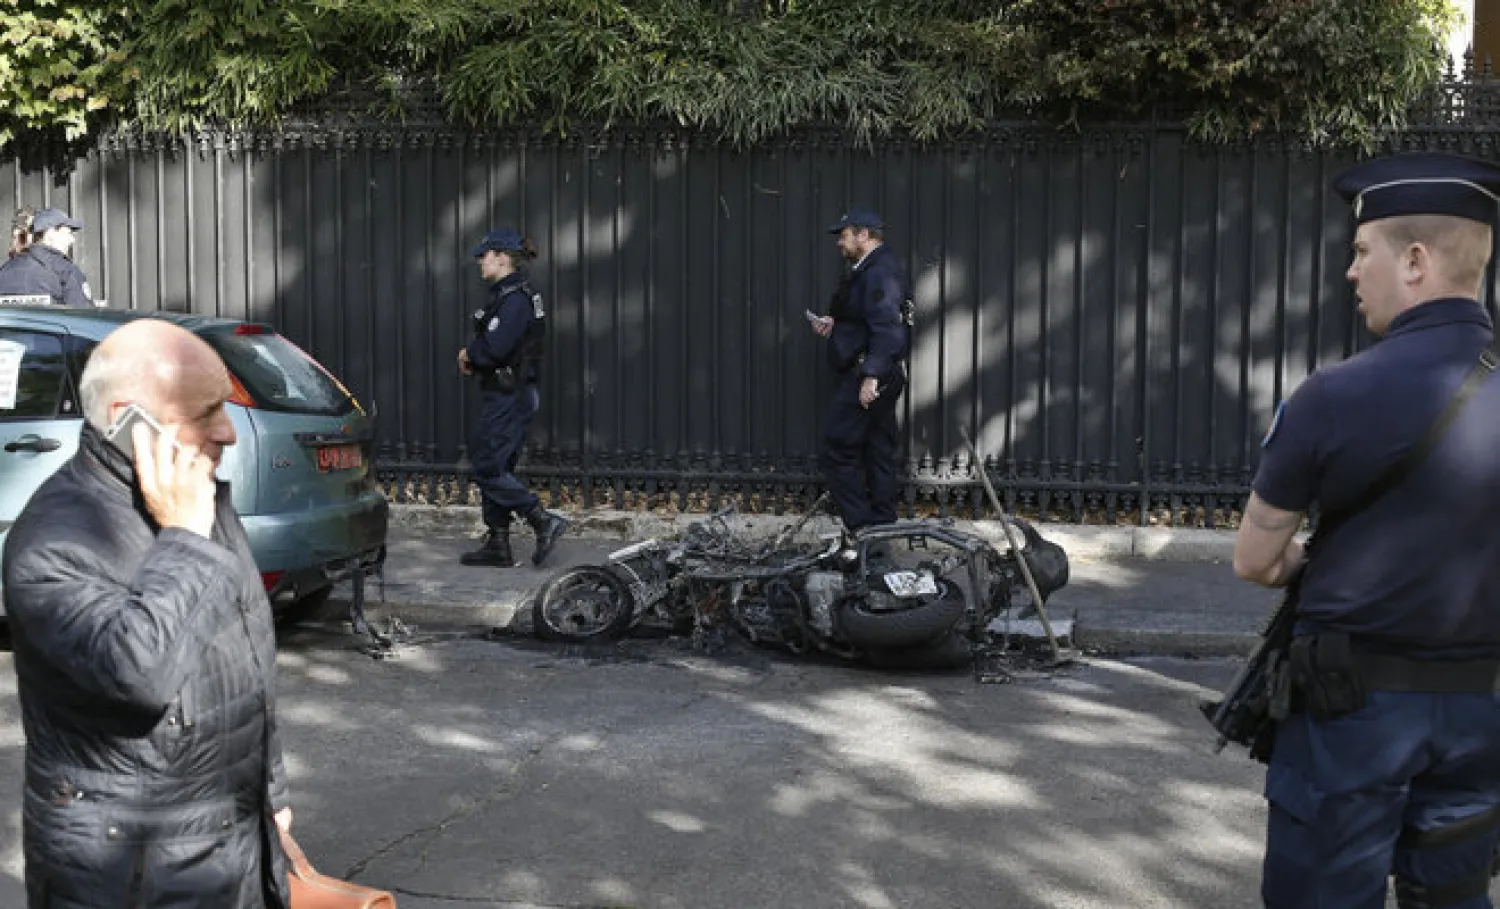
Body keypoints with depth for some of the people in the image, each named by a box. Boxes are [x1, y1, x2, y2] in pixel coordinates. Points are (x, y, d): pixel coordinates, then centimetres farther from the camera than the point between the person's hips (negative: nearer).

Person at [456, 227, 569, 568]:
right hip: (504, 396, 10)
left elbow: (495, 348, -25)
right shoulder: (505, 295, 15)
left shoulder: (516, 299, -17)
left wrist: (469, 354, -6)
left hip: (510, 396, -10)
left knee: (489, 468, -8)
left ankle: (545, 522, -5)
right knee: (494, 468, 12)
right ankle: (497, 546, 17)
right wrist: (473, 356, 0)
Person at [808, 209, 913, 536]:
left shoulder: (880, 273, -16)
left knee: (837, 451, -8)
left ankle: (863, 527, -6)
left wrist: (871, 375, -28)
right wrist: (834, 323, 11)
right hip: (880, 377, 11)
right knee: (880, 452, 12)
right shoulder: (870, 270, 18)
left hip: (867, 377, -11)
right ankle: (882, 528, 18)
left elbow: (886, 328, -25)